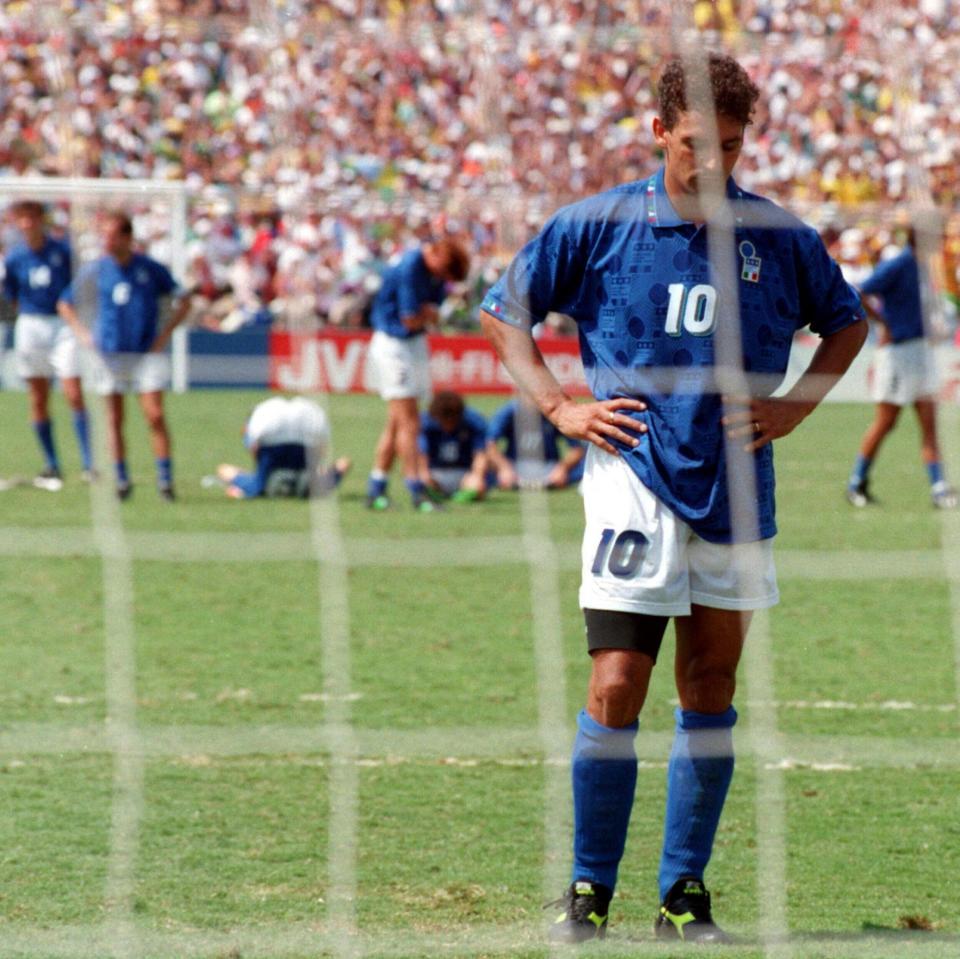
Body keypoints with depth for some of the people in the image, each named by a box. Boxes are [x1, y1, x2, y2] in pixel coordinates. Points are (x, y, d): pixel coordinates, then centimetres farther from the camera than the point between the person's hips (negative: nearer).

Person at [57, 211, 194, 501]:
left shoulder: (151, 269, -1)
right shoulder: (95, 270, 3)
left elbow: (183, 302, 8)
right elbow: (65, 304, 15)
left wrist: (164, 334, -2)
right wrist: (82, 333, 2)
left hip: (147, 354, -2)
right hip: (110, 354, 2)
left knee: (155, 415, -10)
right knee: (114, 419, 3)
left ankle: (165, 478, -6)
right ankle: (121, 480, 12)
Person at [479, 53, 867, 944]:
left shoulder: (777, 236, 3)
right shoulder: (597, 224, -2)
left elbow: (846, 321, 20)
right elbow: (503, 310, 8)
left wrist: (794, 405, 6)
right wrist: (557, 405, -2)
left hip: (736, 485, 3)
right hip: (634, 476, -3)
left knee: (710, 690, 8)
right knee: (616, 689, -10)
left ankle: (684, 893, 16)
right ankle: (588, 891, 0)